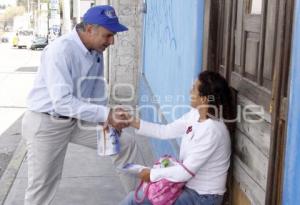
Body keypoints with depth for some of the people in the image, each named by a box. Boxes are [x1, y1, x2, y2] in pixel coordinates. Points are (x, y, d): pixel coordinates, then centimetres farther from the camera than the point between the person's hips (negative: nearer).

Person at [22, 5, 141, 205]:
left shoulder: (96, 52, -3)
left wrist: (107, 120, -7)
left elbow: (97, 93, 6)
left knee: (126, 144, 4)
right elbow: (62, 102, -35)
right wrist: (106, 115, -37)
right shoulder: (61, 50, -27)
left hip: (79, 120, 7)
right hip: (47, 123, -7)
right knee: (43, 185, 3)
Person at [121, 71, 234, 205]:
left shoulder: (212, 130, -28)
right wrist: (132, 122, 3)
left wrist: (152, 174, -14)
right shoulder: (195, 114, -1)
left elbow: (186, 172, -26)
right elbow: (165, 131, 7)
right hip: (187, 185, 8)